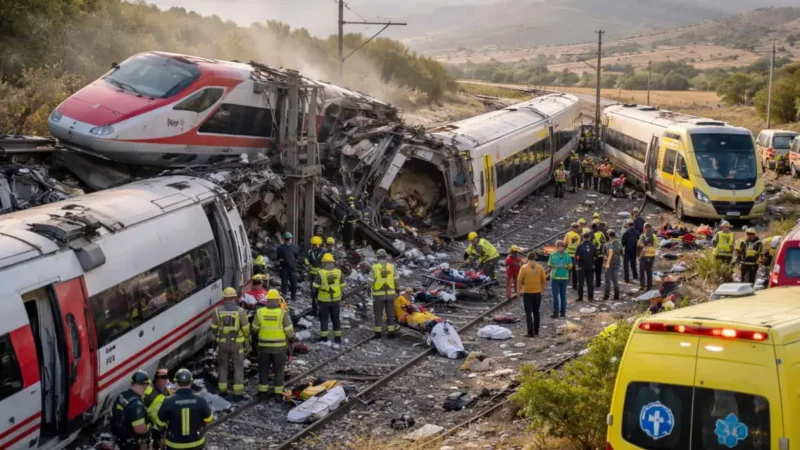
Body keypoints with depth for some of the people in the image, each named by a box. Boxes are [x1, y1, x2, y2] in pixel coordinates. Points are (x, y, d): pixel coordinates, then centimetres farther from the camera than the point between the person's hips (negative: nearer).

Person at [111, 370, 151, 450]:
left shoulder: (121, 396, -2)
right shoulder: (137, 404, -30)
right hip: (133, 443, -9)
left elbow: (113, 416, 11)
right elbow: (140, 429, -33)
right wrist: (148, 426, -12)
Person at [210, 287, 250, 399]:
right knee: (238, 367, 7)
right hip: (237, 343, -2)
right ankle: (238, 392, 4)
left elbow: (213, 327, 2)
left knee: (223, 366, 18)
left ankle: (222, 390, 20)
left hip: (222, 343, 2)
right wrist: (246, 341, 8)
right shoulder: (240, 311, -12)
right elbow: (246, 329, -8)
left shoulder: (218, 311, -6)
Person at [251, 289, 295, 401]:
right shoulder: (282, 313, -12)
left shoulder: (260, 312, -5)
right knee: (278, 371, 8)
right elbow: (289, 331, -8)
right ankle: (278, 394, 8)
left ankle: (263, 392, 17)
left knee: (264, 370, 14)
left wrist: (254, 342, 19)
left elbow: (254, 330, 3)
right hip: (279, 346, -2)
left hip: (264, 346, 2)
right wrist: (291, 339, 12)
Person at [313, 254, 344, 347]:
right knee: (336, 319, 12)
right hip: (336, 300, 3)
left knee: (324, 319, 13)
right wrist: (340, 297, 16)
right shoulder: (338, 272, -6)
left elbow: (315, 287, -9)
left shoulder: (321, 273, -15)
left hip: (324, 300, -2)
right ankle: (337, 341, 13)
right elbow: (342, 286, 2)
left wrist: (316, 297, 8)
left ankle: (324, 339, 16)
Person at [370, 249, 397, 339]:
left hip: (378, 294, -2)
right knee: (390, 313, 11)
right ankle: (391, 332, 12)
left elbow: (371, 281, -9)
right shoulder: (391, 266, -3)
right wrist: (397, 289, 16)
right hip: (390, 293, 2)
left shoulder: (374, 267, -9)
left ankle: (378, 332, 10)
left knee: (378, 313, 8)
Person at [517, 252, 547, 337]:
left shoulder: (524, 268, -9)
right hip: (537, 293, 3)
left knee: (528, 313, 2)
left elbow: (519, 281, -8)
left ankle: (530, 332, -4)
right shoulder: (540, 268, -1)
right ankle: (536, 331, 22)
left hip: (527, 293, -3)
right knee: (536, 312, 16)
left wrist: (518, 290, 4)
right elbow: (544, 280, 4)